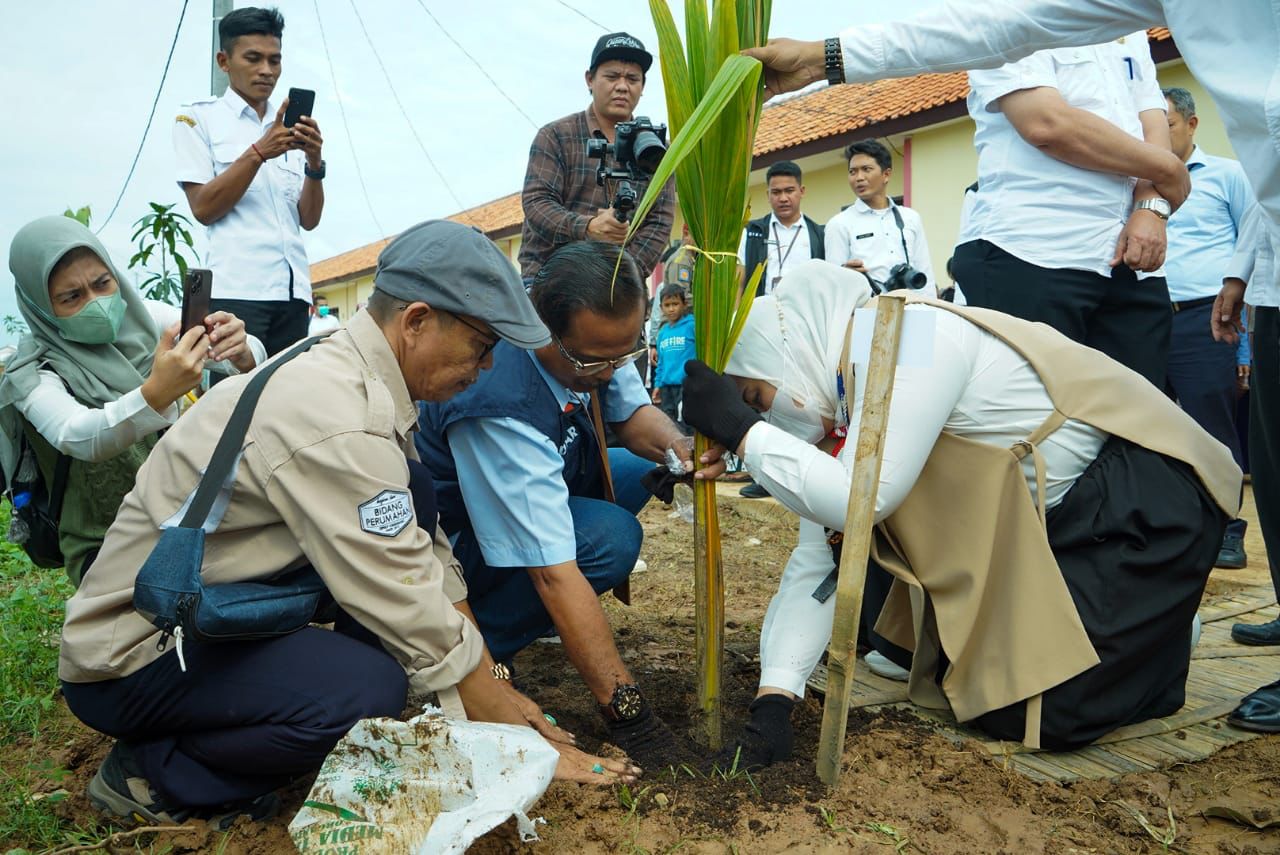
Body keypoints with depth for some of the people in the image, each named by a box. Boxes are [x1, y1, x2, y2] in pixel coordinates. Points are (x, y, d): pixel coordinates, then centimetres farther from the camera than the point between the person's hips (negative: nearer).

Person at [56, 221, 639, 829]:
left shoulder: (351, 372, -2)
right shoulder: (333, 422, -30)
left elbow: (427, 554, 2)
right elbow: (417, 618, -26)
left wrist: (496, 685, 2)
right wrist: (529, 743, -14)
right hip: (128, 658, -8)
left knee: (414, 492, -3)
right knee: (371, 689, -31)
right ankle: (151, 773, -5)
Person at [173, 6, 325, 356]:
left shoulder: (290, 128, 18)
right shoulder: (198, 117, 5)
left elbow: (309, 219, 10)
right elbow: (203, 209, -5)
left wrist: (314, 162, -7)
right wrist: (258, 152, -14)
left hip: (293, 289, 5)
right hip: (236, 289, -4)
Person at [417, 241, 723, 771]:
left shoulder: (593, 340, -17)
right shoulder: (504, 406, -39)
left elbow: (632, 415, 0)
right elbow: (554, 574, -38)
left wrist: (675, 445, -24)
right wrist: (624, 706, -35)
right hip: (452, 536, -8)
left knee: (644, 470, 2)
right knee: (611, 537, -28)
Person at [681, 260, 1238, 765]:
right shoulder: (844, 396, 1)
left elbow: (857, 500, -35)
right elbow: (818, 555, -2)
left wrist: (741, 430, -25)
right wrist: (773, 698, -10)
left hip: (1145, 491, -9)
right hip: (1042, 515, 9)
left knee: (1030, 712, -13)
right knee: (958, 676, 7)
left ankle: (1159, 642, 12)